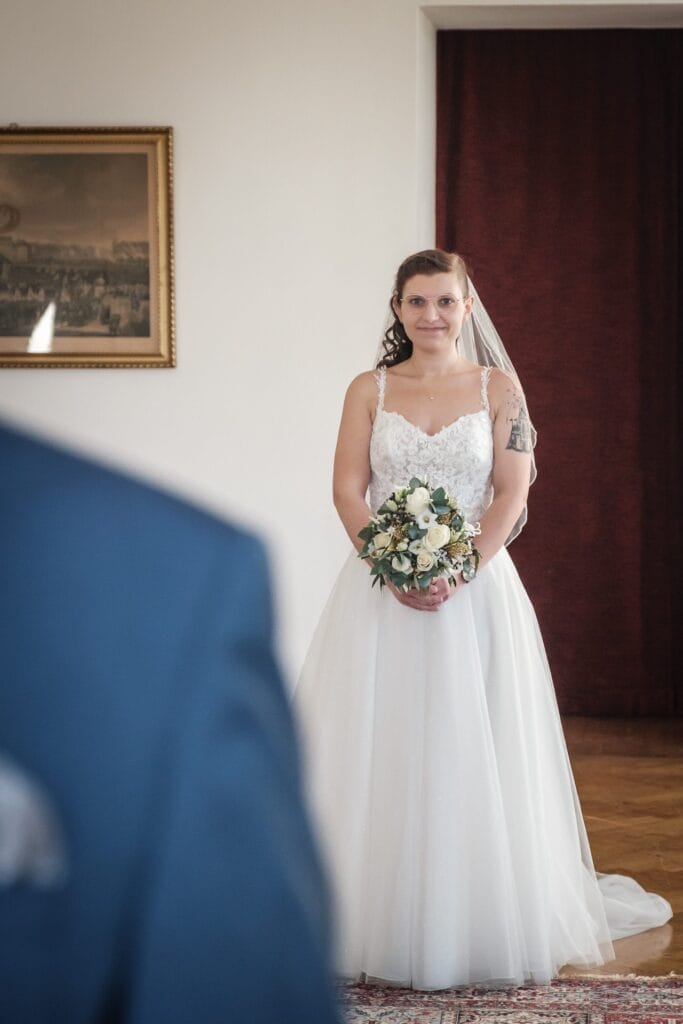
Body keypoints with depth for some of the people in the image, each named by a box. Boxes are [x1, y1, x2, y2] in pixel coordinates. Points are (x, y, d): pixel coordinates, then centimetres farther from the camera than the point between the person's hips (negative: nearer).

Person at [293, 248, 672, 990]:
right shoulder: (369, 391, 6)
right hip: (381, 590, 1)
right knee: (380, 756, 1)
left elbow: (512, 494, -2)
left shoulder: (499, 388, 4)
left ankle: (479, 926, 15)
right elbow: (347, 491, 0)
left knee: (470, 757, 1)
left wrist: (458, 573, -15)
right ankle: (376, 925, 13)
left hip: (475, 590, -1)